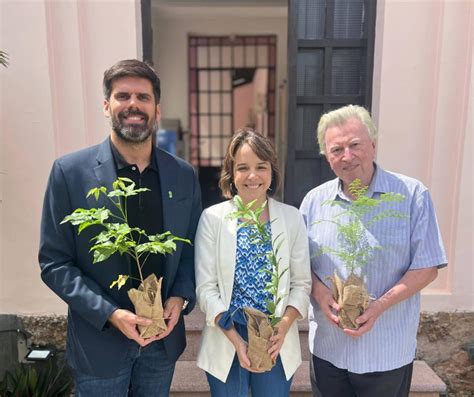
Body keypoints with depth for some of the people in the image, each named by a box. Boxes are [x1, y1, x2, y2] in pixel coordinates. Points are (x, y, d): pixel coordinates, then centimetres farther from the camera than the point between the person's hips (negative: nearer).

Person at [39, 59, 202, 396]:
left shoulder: (184, 175, -3)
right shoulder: (70, 171, -11)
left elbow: (192, 247, 5)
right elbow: (54, 263, -9)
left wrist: (180, 297, -10)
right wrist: (110, 314, -18)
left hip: (163, 338, 3)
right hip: (99, 340, -2)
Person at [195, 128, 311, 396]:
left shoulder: (292, 218, -3)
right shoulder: (212, 218, -7)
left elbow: (301, 283, -1)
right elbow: (206, 287, -8)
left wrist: (283, 328, -15)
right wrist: (236, 340, -14)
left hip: (277, 344, 1)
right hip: (226, 344, -1)